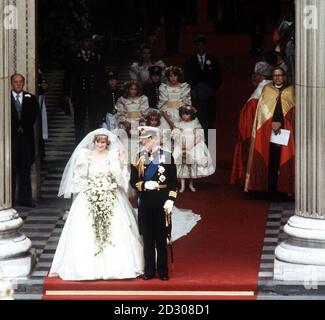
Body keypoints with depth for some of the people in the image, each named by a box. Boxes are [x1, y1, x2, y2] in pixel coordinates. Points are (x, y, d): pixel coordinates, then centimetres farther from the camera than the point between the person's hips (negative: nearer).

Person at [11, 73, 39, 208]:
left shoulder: (30, 98, 10)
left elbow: (35, 116, 7)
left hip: (26, 137, 3)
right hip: (11, 137, -3)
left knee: (25, 170, 5)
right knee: (11, 170, -2)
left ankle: (25, 198, 9)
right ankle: (9, 199, 1)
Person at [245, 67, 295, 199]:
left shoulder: (291, 90, 12)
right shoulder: (267, 90, 15)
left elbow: (293, 109, 3)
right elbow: (263, 109, 6)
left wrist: (280, 122, -9)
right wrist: (272, 123, -8)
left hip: (285, 130, -1)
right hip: (268, 131, 1)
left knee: (284, 161, -7)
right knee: (270, 160, -7)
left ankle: (283, 189, -6)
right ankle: (271, 191, -6)